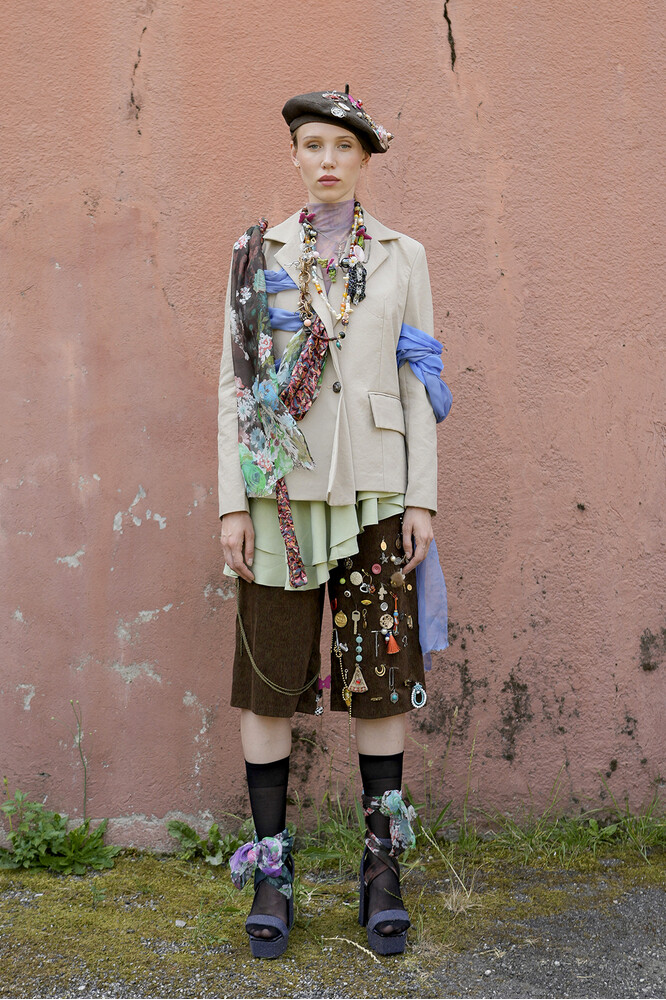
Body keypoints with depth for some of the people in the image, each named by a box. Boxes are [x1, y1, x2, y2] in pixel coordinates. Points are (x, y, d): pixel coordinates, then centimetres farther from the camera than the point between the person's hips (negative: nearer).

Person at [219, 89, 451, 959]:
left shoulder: (403, 257, 9)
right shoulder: (258, 254, 7)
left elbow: (417, 387, 6)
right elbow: (234, 380, 4)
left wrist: (422, 498, -2)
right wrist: (232, 502, -4)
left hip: (374, 489, 0)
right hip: (282, 487, 0)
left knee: (381, 673, 3)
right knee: (270, 674, 2)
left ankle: (383, 866, 17)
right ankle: (270, 866, 15)